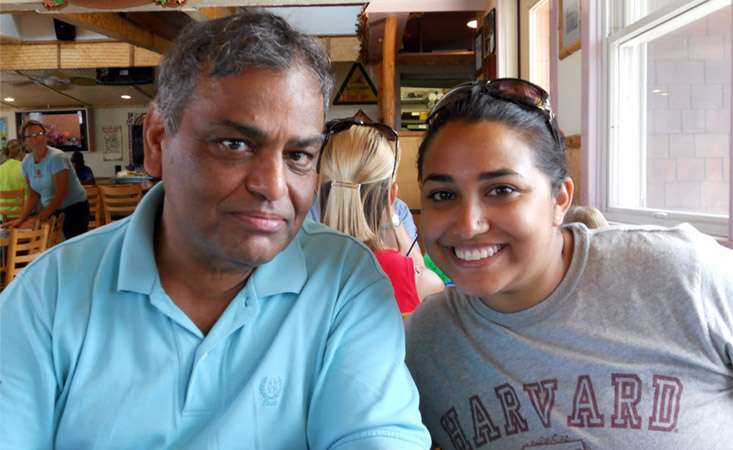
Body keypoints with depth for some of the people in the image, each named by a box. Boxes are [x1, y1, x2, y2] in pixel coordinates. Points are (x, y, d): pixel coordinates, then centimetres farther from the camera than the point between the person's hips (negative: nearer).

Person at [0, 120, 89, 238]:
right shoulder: (26, 162, 0)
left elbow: (61, 194, -21)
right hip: (51, 209, 6)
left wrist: (39, 218, -21)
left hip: (75, 207, -5)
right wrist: (21, 219, -6)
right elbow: (33, 195, 6)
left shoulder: (56, 157, -18)